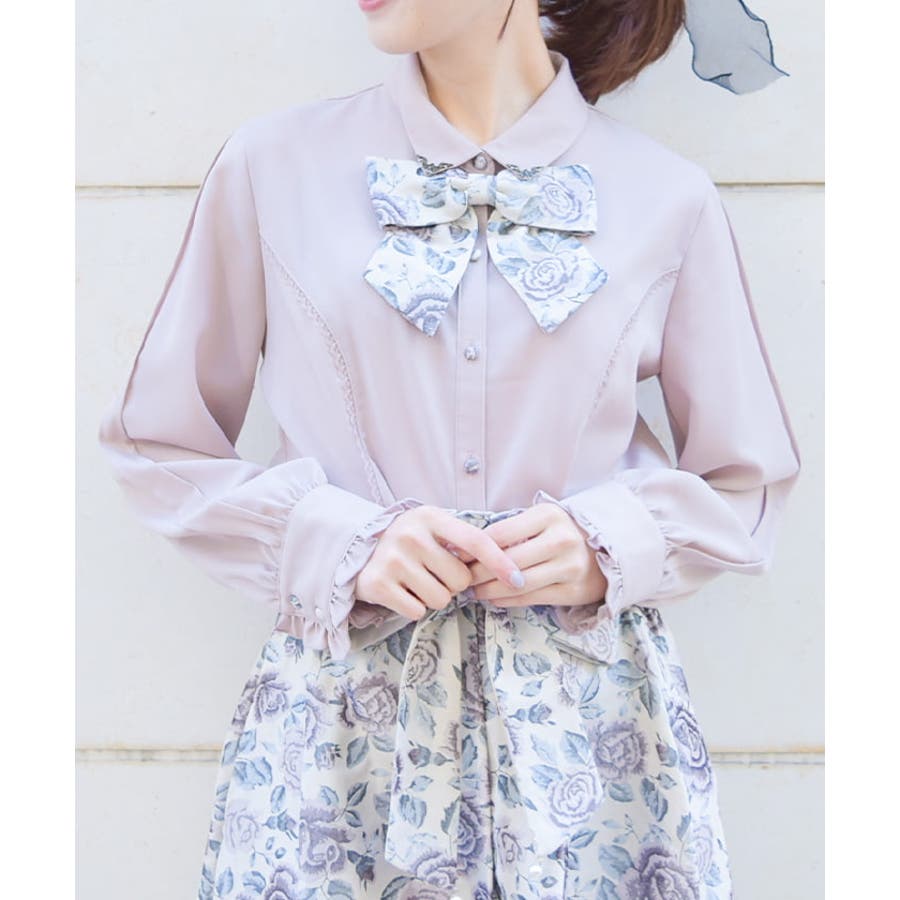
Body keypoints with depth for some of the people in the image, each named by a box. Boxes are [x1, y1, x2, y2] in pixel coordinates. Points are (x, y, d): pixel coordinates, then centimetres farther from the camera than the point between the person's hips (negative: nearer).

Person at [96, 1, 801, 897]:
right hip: (343, 712, 0)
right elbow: (157, 446, 5)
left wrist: (609, 545, -10)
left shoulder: (669, 196, 0)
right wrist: (343, 544, -11)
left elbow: (747, 484, 10)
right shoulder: (273, 163, 0)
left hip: (589, 716, 1)